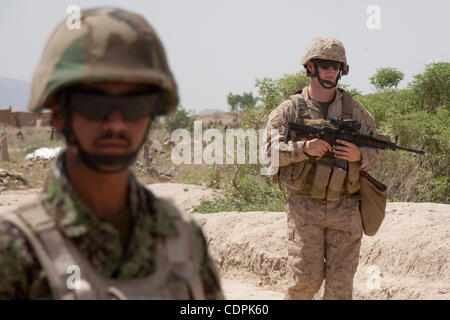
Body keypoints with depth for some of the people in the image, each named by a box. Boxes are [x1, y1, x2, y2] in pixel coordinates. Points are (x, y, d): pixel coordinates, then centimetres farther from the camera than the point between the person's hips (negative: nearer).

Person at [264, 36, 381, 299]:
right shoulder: (290, 110, 4)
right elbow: (271, 149, -6)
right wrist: (304, 148, -22)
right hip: (305, 207, -2)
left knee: (341, 282, 0)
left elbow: (375, 157, 12)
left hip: (345, 208, 2)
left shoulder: (356, 110, 11)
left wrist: (359, 156, -11)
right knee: (307, 278, -5)